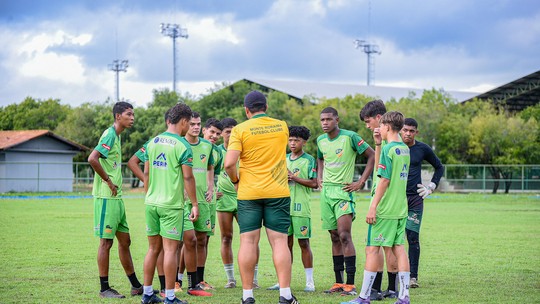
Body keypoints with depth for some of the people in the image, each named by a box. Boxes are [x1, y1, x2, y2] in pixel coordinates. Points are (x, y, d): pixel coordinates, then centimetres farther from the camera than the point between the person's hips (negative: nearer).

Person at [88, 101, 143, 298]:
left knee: (124, 241, 13)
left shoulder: (116, 136, 15)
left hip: (116, 198, 10)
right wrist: (109, 181, -18)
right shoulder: (110, 135, -14)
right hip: (106, 197, -10)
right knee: (106, 241, -3)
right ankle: (104, 288, 3)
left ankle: (136, 286, 20)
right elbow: (92, 159, -27)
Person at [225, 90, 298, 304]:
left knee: (248, 242, 2)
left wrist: (235, 180, 2)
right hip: (278, 192, 2)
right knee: (279, 242, 1)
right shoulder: (282, 126, 6)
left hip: (248, 193, -2)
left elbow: (229, 163, -14)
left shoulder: (240, 130, -6)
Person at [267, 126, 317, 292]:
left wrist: (294, 178, -14)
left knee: (304, 243, -2)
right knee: (286, 243, 8)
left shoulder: (309, 160, -2)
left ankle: (310, 282, 4)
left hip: (301, 207, -5)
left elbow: (314, 183, -9)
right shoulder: (284, 159, 14)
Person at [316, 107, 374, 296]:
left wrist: (361, 182, -9)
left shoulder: (350, 137, -9)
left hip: (343, 190, -6)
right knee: (335, 237, 8)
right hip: (325, 191, 6)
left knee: (344, 236, -14)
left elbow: (372, 156, -7)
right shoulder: (321, 140, 10)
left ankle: (350, 284, -12)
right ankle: (339, 283, 12)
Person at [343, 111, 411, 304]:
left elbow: (384, 180, -18)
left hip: (385, 209, -8)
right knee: (399, 249, 7)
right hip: (400, 209, 8)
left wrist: (373, 207, -17)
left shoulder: (388, 149, -13)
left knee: (372, 249, -2)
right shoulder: (405, 149, 12)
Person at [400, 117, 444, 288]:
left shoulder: (423, 149, 4)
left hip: (415, 199, 0)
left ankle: (413, 276, 0)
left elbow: (439, 167, 17)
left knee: (413, 238, -3)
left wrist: (431, 187, 10)